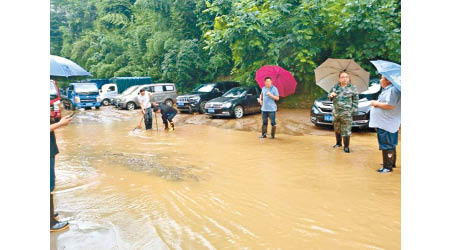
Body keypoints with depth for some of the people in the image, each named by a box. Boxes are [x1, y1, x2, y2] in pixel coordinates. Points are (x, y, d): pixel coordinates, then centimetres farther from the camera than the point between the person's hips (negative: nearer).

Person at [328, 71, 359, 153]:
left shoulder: (352, 88, 2)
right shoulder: (335, 87, 11)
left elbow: (355, 100, 2)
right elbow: (329, 96, 18)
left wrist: (354, 109, -7)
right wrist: (331, 95, -6)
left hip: (346, 113, -4)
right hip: (336, 112, 4)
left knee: (346, 130, -5)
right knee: (337, 129, 13)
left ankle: (346, 146, 5)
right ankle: (338, 143, 32)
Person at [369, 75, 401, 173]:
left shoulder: (392, 90, -18)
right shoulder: (387, 90, 15)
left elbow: (390, 105, -26)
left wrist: (376, 103, -15)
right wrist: (376, 103, 12)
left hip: (387, 124, -11)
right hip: (384, 123, 11)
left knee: (387, 146, -5)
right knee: (390, 145, 19)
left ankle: (388, 167, 1)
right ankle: (391, 163, 30)